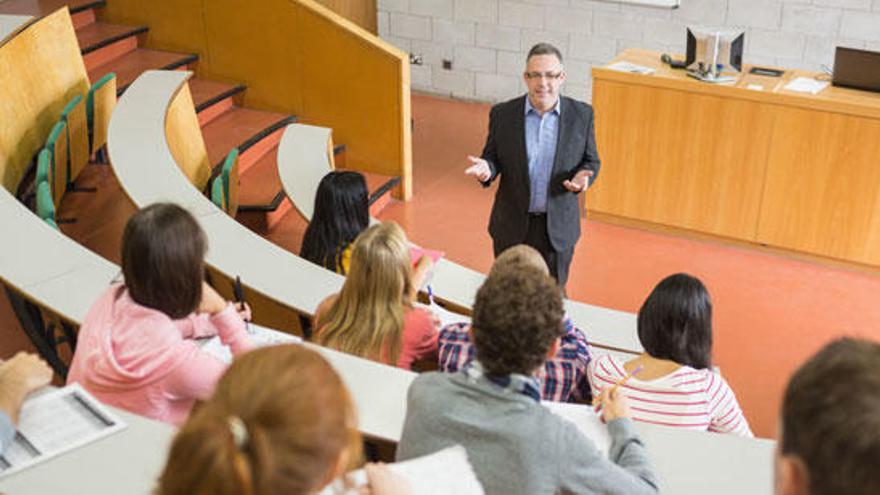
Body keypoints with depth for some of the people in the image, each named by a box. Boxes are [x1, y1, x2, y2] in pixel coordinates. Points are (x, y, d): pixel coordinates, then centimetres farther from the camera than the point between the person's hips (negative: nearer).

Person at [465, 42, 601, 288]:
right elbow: (493, 157, 3)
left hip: (558, 227, 0)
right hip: (512, 226, 0)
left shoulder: (582, 115, -6)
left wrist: (583, 176, -20)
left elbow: (591, 161, 3)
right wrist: (486, 168, -21)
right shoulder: (502, 114, -7)